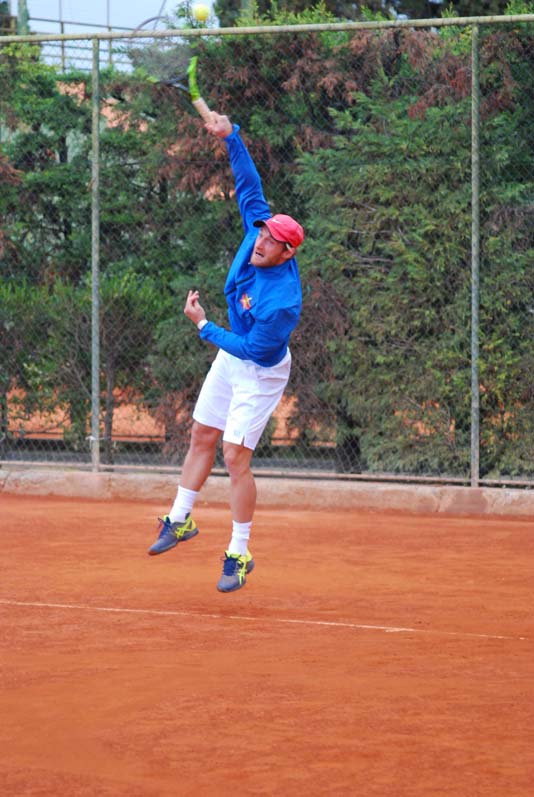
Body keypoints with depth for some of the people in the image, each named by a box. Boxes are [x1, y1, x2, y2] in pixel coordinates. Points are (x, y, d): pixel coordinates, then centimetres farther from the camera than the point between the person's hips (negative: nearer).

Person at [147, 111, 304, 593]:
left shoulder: (284, 301, -35)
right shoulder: (258, 236, -16)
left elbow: (252, 348, -27)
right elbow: (250, 185, -10)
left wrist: (204, 326, -19)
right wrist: (231, 138, -20)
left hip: (259, 372, -8)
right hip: (230, 357, 8)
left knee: (236, 458, -10)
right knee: (202, 439, 17)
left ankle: (239, 554, 1)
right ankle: (181, 520, 34)